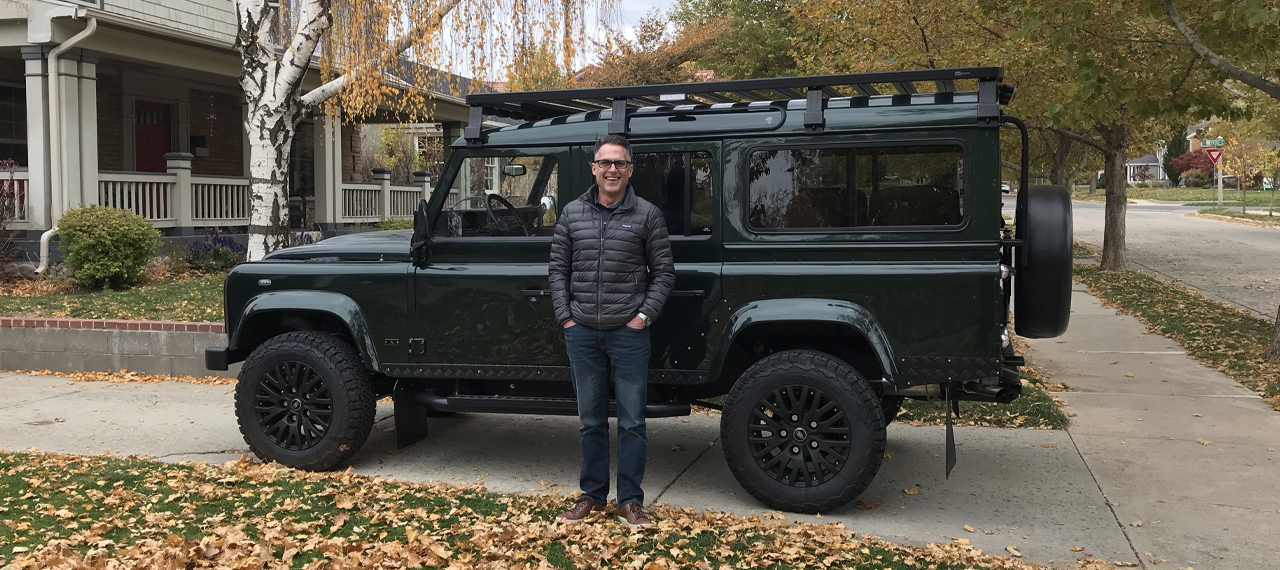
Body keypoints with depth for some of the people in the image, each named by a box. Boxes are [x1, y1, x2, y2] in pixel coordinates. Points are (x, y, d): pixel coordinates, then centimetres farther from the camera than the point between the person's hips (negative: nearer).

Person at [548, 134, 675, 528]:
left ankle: (630, 501, 14)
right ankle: (592, 495, 25)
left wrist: (644, 315, -8)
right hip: (582, 333, 2)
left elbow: (664, 273, 1)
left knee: (631, 422, 4)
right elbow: (558, 268, 9)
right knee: (591, 421, 12)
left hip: (629, 333, -2)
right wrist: (565, 317, 1)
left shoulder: (647, 215, -1)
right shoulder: (572, 214, 6)